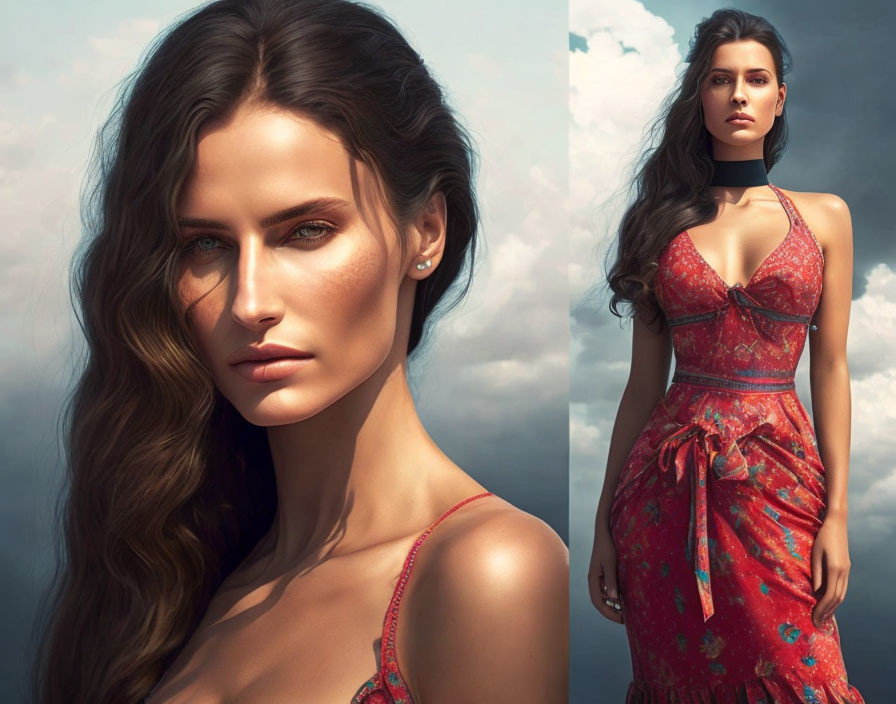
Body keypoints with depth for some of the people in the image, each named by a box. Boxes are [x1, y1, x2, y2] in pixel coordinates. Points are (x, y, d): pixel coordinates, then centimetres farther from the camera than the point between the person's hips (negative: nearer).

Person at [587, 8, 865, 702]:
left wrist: (836, 513, -3)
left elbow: (831, 371, 4)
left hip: (780, 479, 0)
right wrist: (605, 523, 3)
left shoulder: (825, 216, 6)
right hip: (669, 481, 0)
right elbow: (644, 381, 5)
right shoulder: (663, 221, 6)